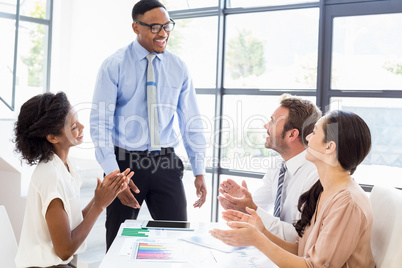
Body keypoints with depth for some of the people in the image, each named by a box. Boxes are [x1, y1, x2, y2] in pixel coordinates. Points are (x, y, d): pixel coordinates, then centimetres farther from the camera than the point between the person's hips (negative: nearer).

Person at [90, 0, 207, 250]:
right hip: (126, 161, -2)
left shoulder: (178, 68, 5)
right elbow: (100, 122, -9)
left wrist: (199, 171, 0)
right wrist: (114, 174, -18)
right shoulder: (114, 66, -5)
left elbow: (191, 122, 6)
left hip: (166, 163, 2)